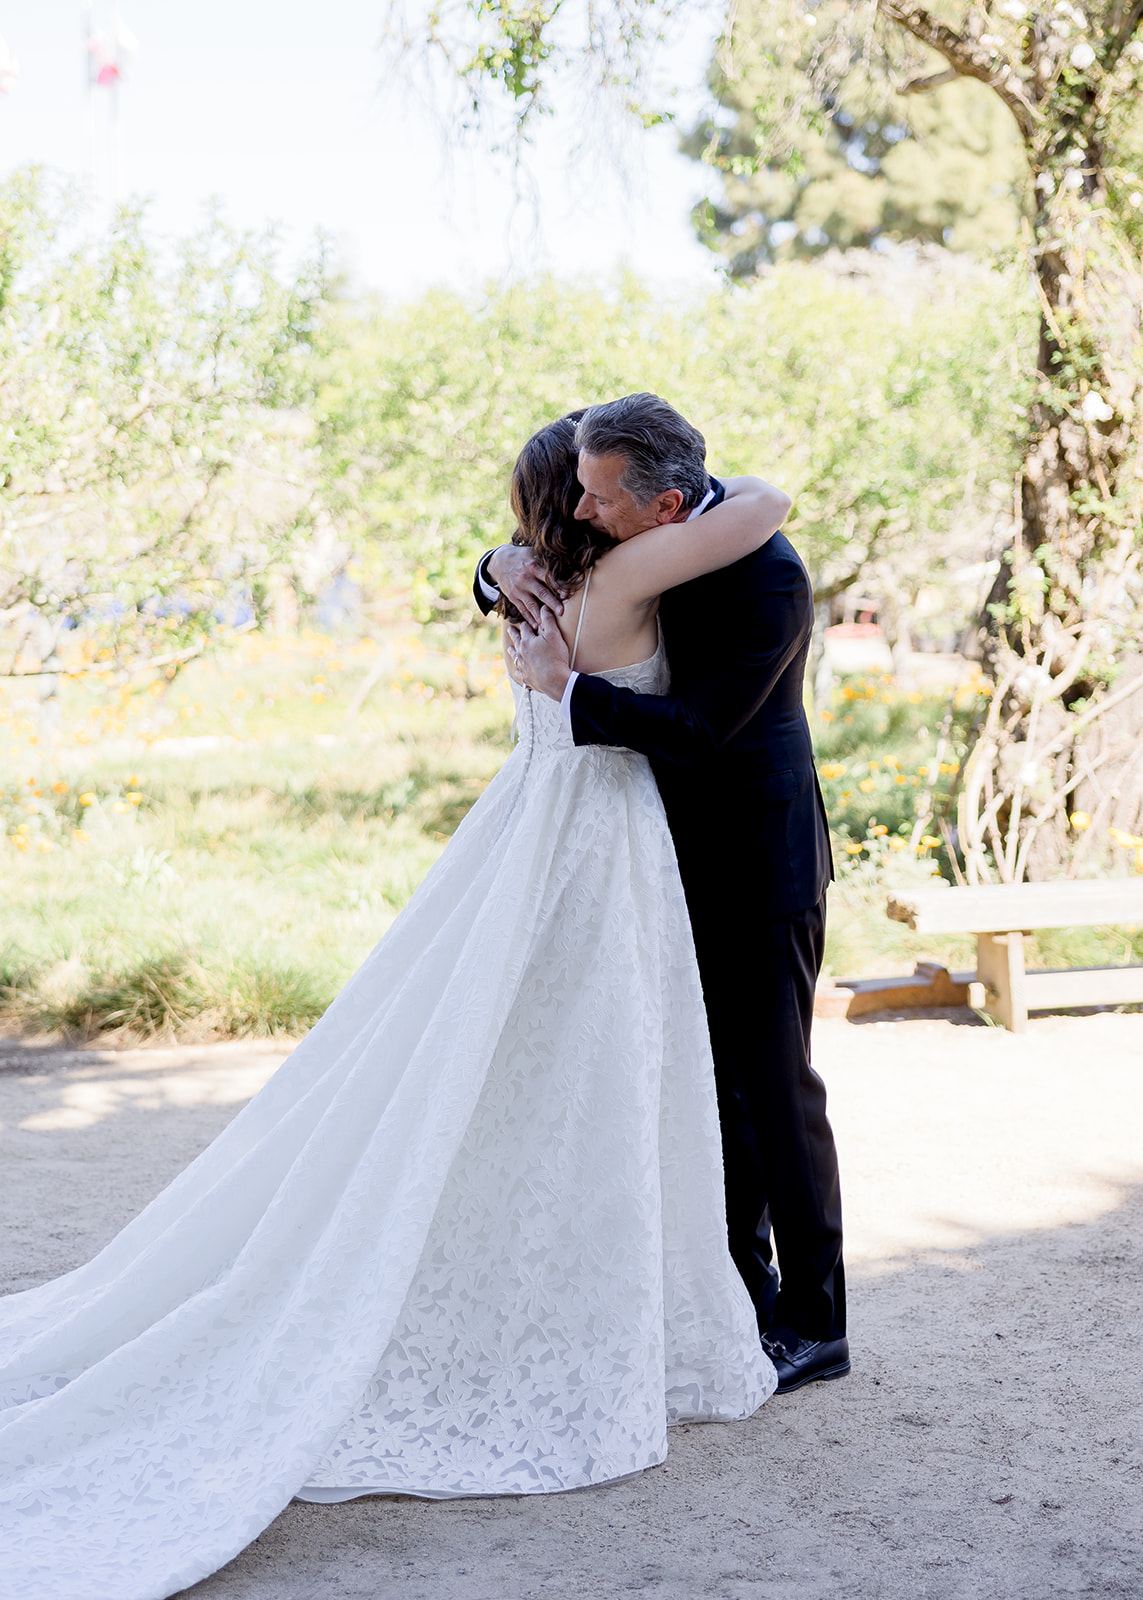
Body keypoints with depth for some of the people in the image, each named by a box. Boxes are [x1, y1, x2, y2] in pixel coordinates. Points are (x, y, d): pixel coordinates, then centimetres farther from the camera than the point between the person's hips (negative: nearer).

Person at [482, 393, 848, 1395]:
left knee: (773, 1084, -1)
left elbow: (701, 727, -28)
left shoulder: (770, 578, -24)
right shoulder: (642, 535, 0)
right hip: (688, 856, 8)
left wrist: (566, 685, -23)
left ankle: (815, 1322, 11)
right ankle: (740, 1288, 27)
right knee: (711, 1078, 14)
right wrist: (504, 565, -11)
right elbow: (541, 564, 13)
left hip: (758, 862, -8)